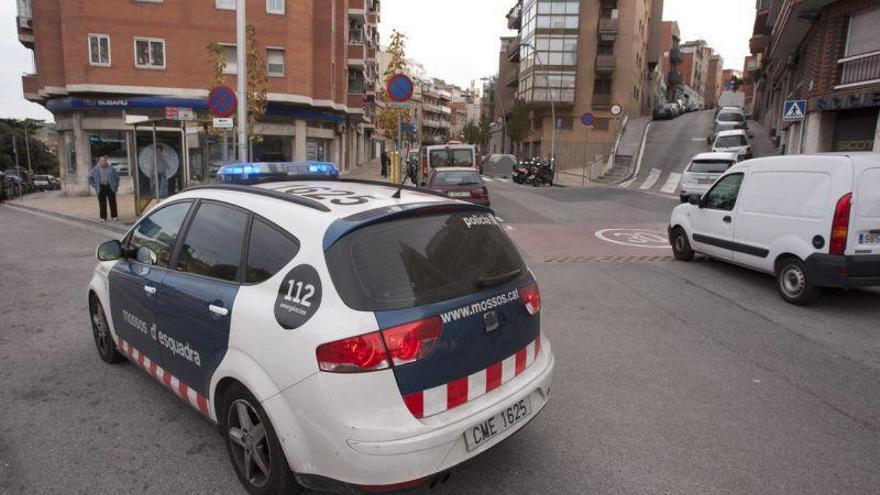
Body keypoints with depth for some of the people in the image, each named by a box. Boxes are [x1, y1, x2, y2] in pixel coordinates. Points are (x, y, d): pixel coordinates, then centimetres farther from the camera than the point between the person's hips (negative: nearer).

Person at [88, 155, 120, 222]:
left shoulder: (111, 169, 5)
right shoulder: (95, 169, 4)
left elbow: (117, 176, 15)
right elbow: (90, 177, 13)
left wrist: (116, 185, 8)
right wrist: (94, 185, 5)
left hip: (110, 187, 0)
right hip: (101, 188, 0)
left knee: (112, 202, 0)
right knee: (102, 204, 1)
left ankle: (114, 216, 7)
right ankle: (103, 217, 6)